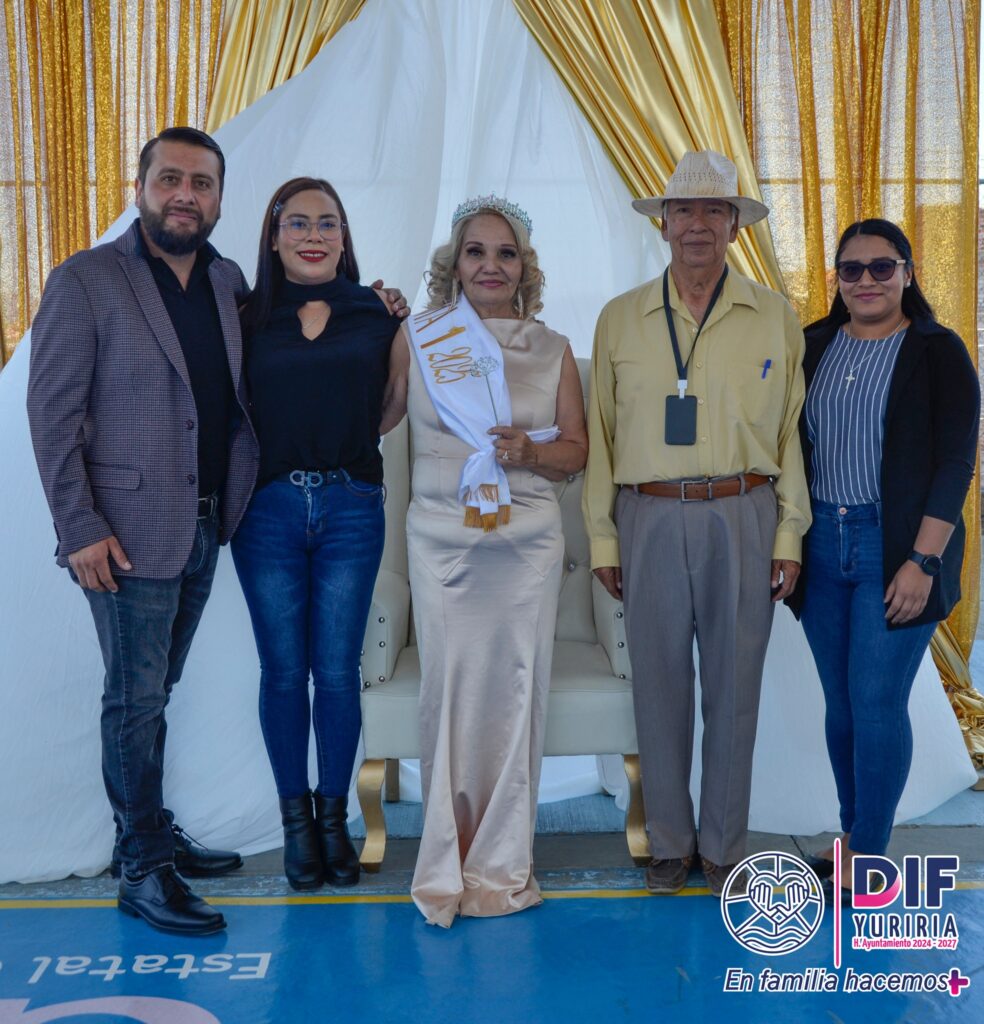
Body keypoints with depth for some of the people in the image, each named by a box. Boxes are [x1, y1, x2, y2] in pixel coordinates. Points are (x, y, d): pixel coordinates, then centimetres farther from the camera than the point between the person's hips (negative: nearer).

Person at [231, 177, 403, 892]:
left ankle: (334, 817, 23)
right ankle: (296, 819, 25)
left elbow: (388, 408, 6)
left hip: (350, 510, 0)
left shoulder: (375, 313, 4)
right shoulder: (248, 318, 2)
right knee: (283, 671, 8)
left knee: (338, 672, 6)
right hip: (269, 511, 0)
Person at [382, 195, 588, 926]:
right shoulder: (417, 338, 6)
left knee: (516, 693, 1)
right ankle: (448, 863, 13)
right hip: (443, 538, -1)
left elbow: (576, 450, 11)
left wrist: (531, 450, -9)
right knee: (449, 692, -3)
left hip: (528, 542, 1)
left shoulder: (552, 349, 9)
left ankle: (502, 863, 16)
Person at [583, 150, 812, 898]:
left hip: (742, 518, 0)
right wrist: (602, 536, 3)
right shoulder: (620, 319, 6)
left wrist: (790, 535, 1)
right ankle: (669, 842, 24)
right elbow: (601, 434, 6)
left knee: (734, 691, 7)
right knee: (660, 688, 7)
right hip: (651, 520, 0)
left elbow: (791, 432, 5)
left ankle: (724, 847, 24)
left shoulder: (775, 318, 5)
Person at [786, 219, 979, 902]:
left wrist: (923, 560, -15)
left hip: (894, 547, -4)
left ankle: (867, 857, 10)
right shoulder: (814, 346, 9)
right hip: (821, 543, 4)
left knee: (878, 702, -4)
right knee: (841, 701, 11)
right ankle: (854, 834, 25)